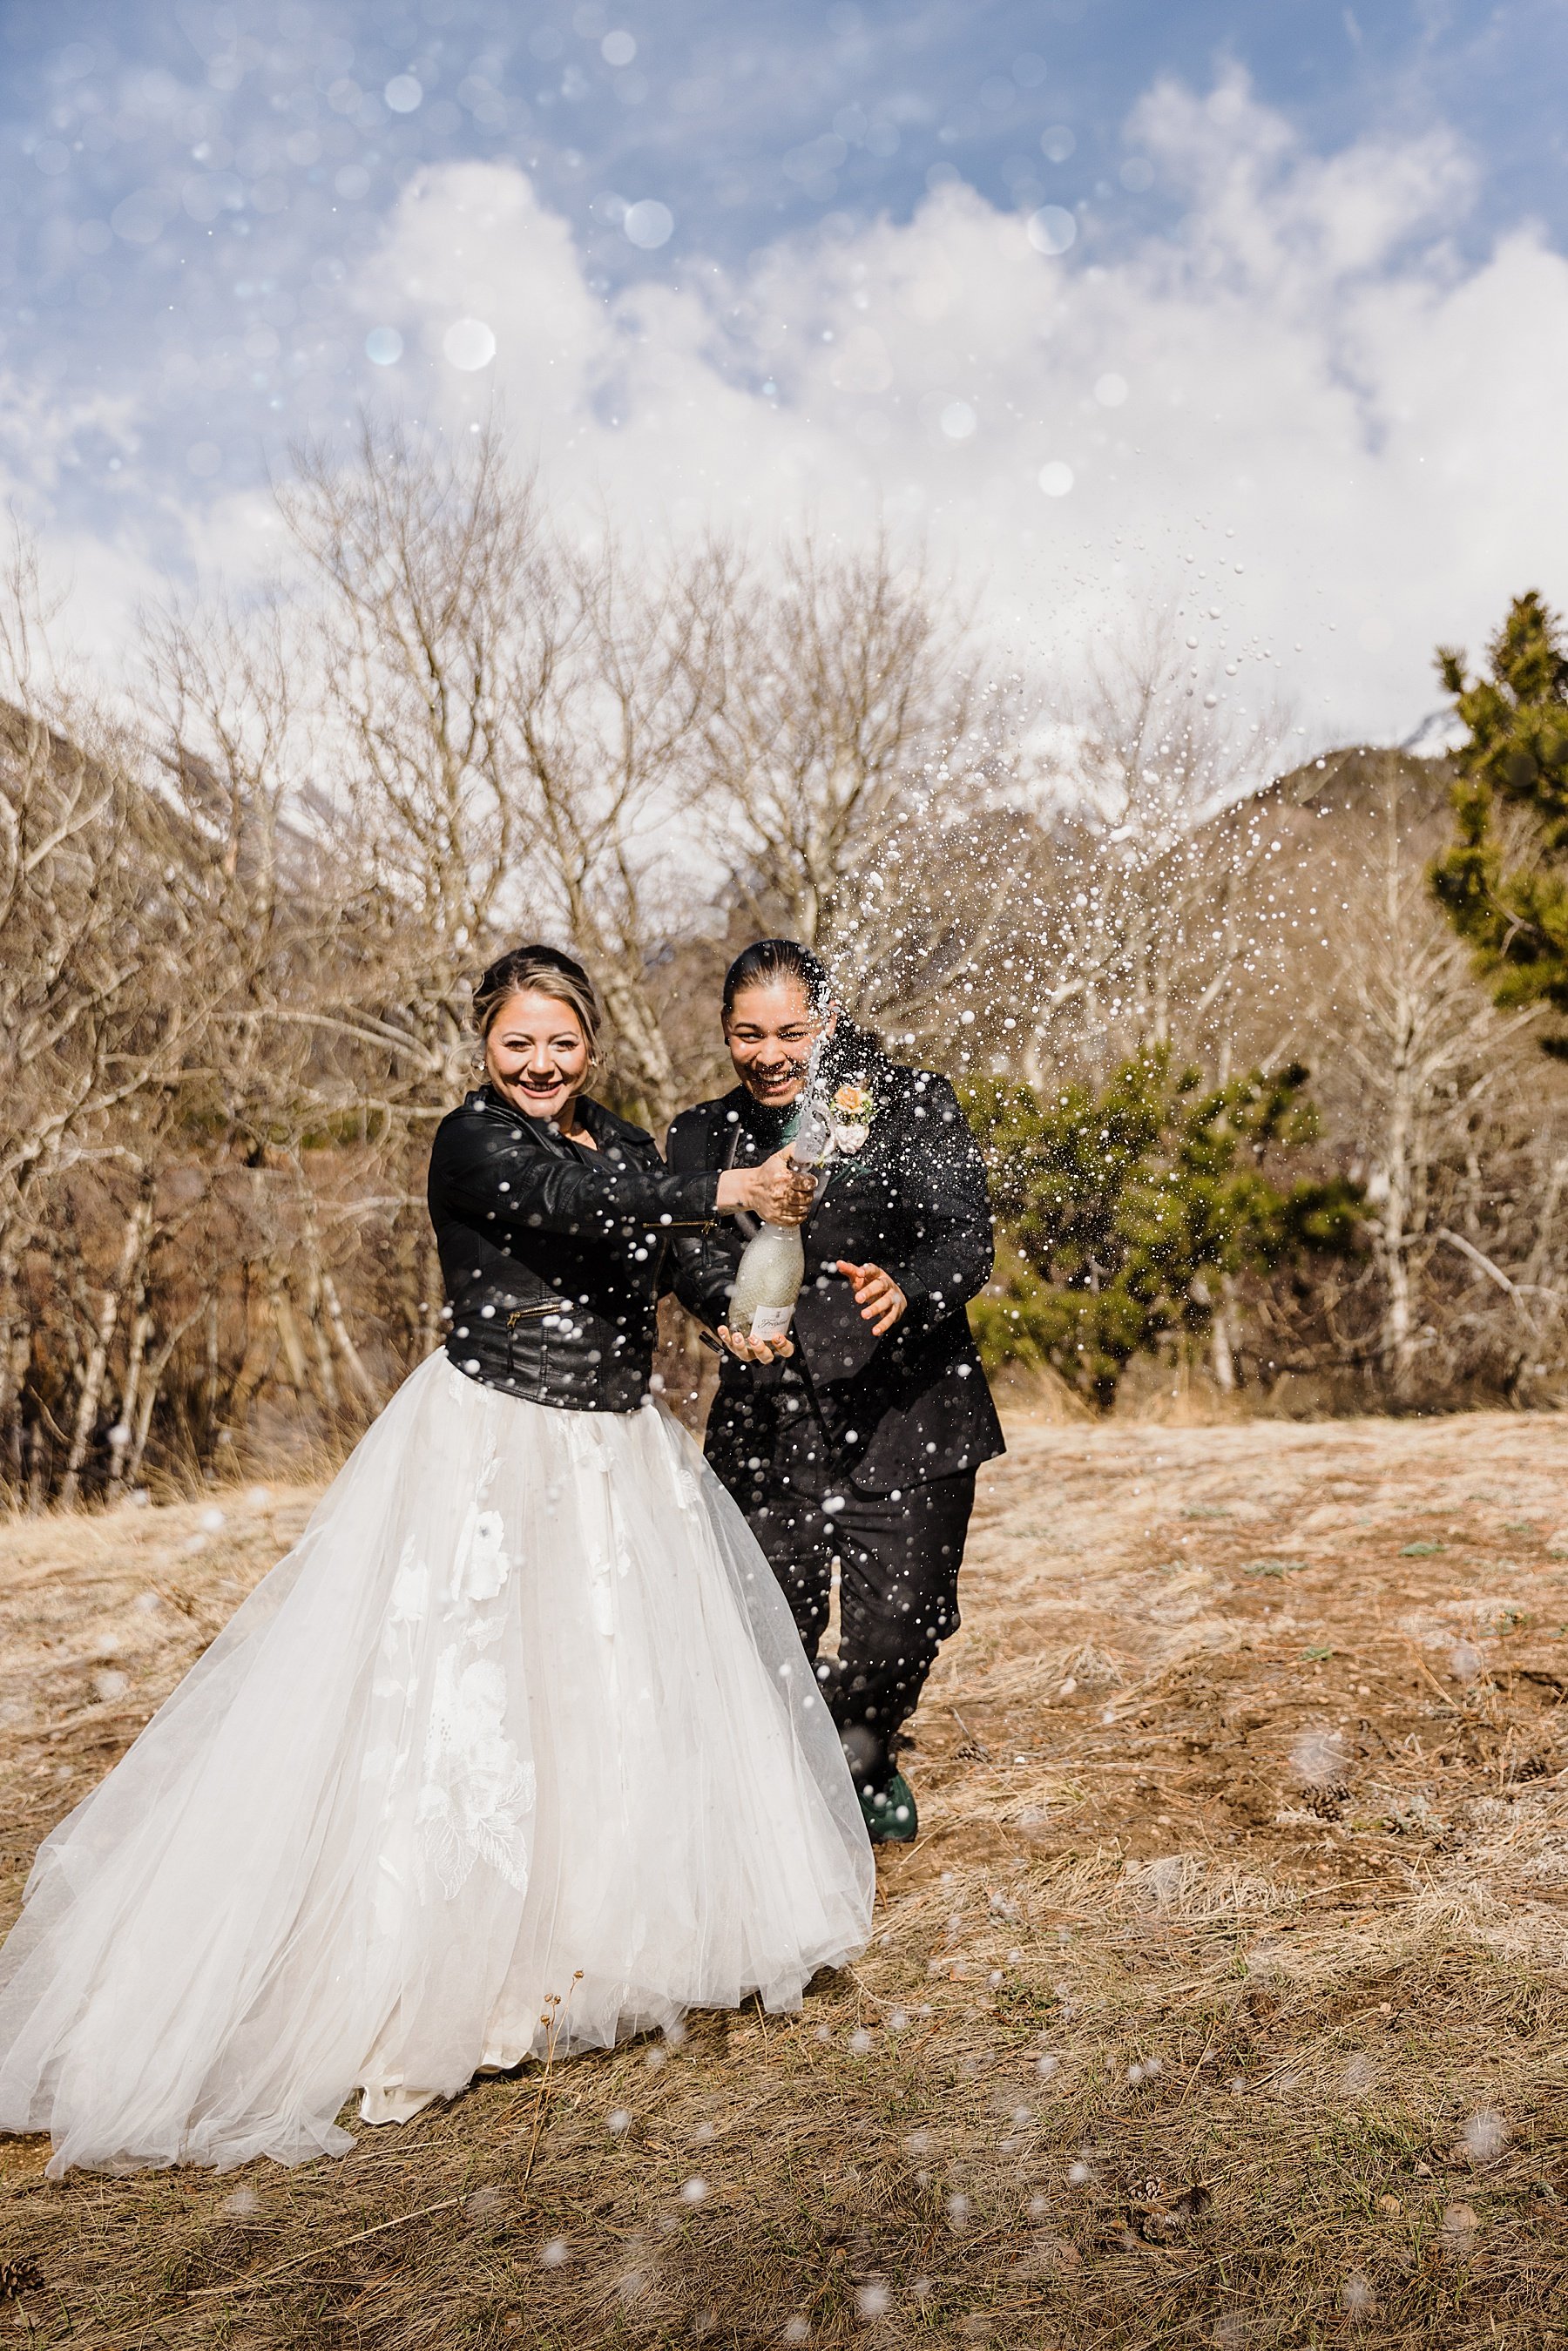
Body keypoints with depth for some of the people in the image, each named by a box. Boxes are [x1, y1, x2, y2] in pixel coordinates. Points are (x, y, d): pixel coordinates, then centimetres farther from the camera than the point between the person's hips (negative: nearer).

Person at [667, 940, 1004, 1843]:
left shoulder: (915, 1104, -3)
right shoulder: (706, 1134, 6)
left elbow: (967, 1241, -12)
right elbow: (696, 1252, -9)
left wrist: (907, 1293, -35)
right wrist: (734, 1311, -32)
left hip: (907, 1420, -2)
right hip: (768, 1424, 2)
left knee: (900, 1627, -1)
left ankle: (865, 1757, 35)